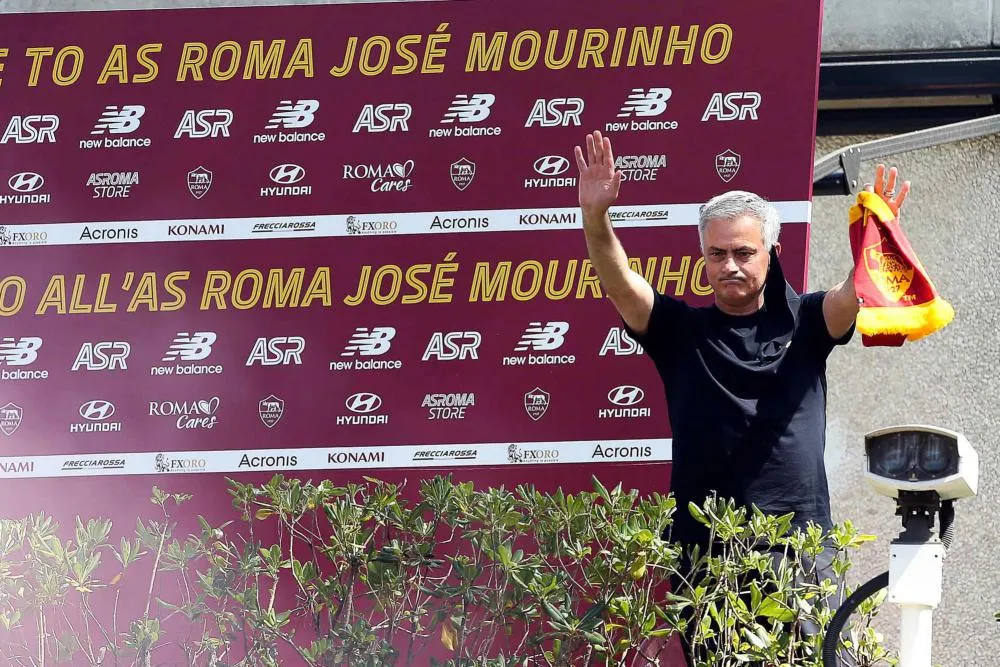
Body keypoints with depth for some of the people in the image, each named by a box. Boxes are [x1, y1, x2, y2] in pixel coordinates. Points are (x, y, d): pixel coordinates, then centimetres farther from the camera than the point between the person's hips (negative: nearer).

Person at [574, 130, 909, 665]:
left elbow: (852, 295, -11)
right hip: (703, 547, 1)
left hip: (800, 544, -1)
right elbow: (619, 283, -5)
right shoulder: (681, 331, 9)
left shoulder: (803, 324, 8)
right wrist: (595, 217, -24)